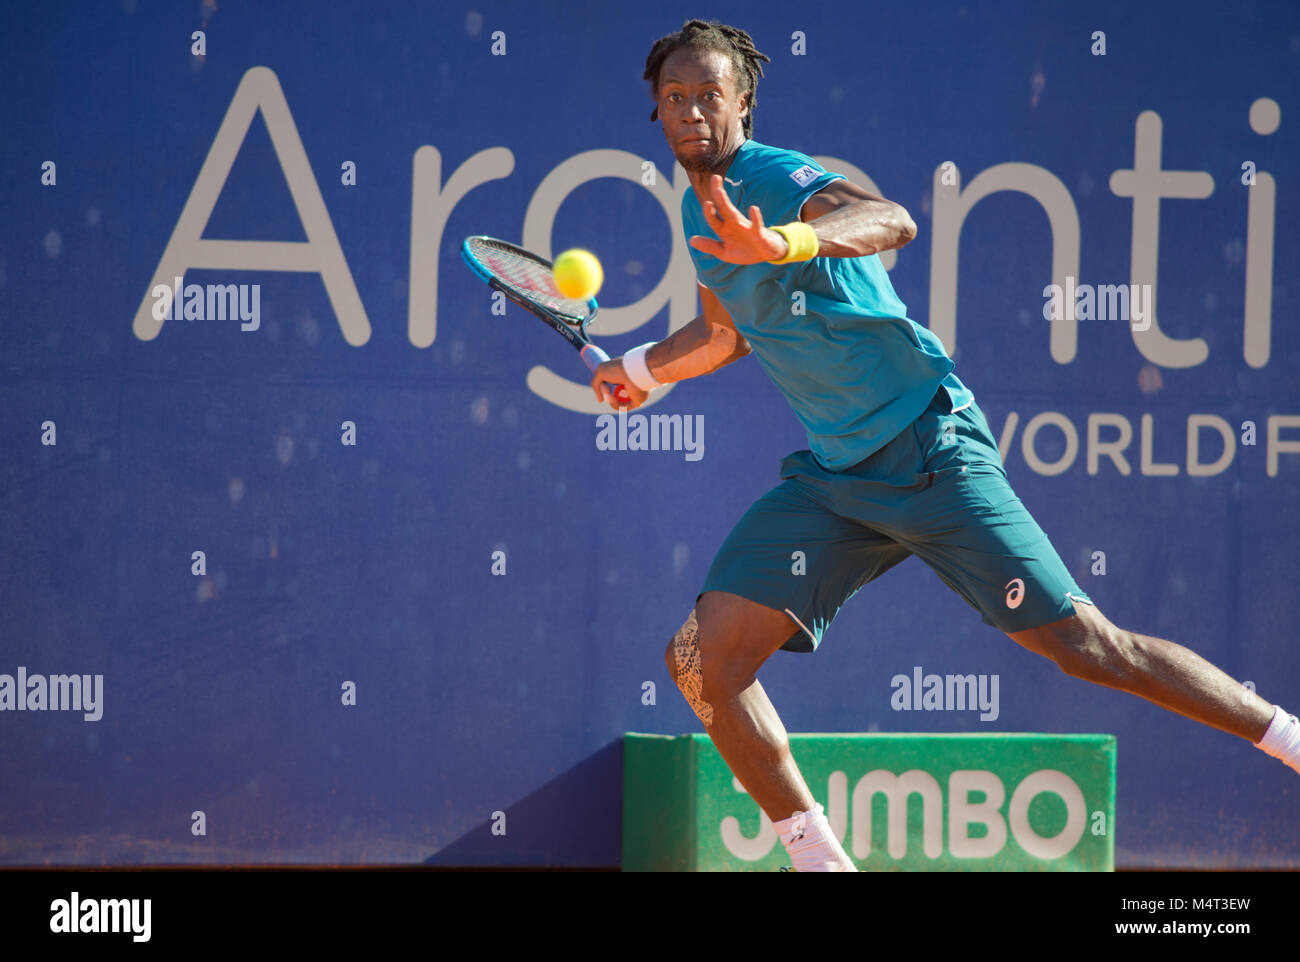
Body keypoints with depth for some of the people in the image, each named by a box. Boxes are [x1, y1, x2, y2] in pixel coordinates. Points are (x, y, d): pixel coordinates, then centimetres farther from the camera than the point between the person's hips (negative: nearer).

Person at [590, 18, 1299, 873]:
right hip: (829, 476, 7)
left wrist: (785, 244, -55)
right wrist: (640, 369, 38)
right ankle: (818, 857, 6)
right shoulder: (701, 209, 11)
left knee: (1087, 645, -10)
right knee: (703, 664, -6)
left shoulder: (784, 179, -15)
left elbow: (891, 222, -39)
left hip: (931, 454, -7)